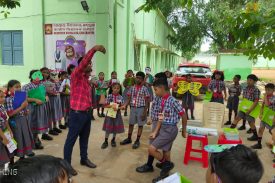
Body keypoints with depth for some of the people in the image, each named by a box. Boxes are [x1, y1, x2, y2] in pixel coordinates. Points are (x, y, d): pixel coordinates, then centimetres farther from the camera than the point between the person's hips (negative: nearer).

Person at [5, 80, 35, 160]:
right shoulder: (8, 99, -19)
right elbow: (10, 114, -23)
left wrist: (26, 111, -2)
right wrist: (21, 107, -25)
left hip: (24, 120, 7)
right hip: (16, 122, -7)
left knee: (26, 136, 19)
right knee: (19, 138, 7)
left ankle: (27, 150, 38)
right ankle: (21, 154, 23)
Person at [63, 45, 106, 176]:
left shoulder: (87, 79, 13)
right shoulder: (76, 76, -11)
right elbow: (83, 62, -27)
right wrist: (94, 49, -33)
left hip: (87, 113, 8)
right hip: (77, 114, -8)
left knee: (84, 138, 20)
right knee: (71, 140, 4)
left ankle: (84, 159, 36)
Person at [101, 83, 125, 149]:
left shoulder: (121, 97, -3)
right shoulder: (109, 96, -6)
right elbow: (106, 105, -6)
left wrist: (118, 108, -21)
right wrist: (111, 106, -23)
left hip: (117, 114, 1)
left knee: (116, 128, 10)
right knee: (108, 128, 3)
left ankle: (113, 140, 30)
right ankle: (106, 141, 17)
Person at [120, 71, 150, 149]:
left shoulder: (144, 89, -8)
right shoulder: (132, 88, 3)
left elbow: (147, 102, -7)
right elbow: (129, 99, 4)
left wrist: (145, 112, -11)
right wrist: (124, 105, -15)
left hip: (141, 108, -4)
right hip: (133, 108, 4)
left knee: (140, 125, 7)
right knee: (131, 124, 14)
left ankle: (137, 141, 20)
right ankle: (129, 138, 31)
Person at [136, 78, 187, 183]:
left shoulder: (172, 101, -20)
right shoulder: (160, 101, 5)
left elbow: (183, 115, -12)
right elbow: (161, 118, 8)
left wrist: (184, 131, 1)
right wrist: (155, 132, 2)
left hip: (170, 129, -7)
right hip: (162, 128, 7)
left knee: (152, 149, -10)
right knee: (165, 152, 17)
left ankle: (166, 164, 12)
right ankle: (165, 172, 34)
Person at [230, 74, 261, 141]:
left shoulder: (256, 90, -16)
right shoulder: (245, 89, 4)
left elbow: (256, 102, -19)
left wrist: (250, 110, -22)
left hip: (251, 109, -6)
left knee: (251, 122, 7)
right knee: (237, 118, 3)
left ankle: (255, 136, 25)